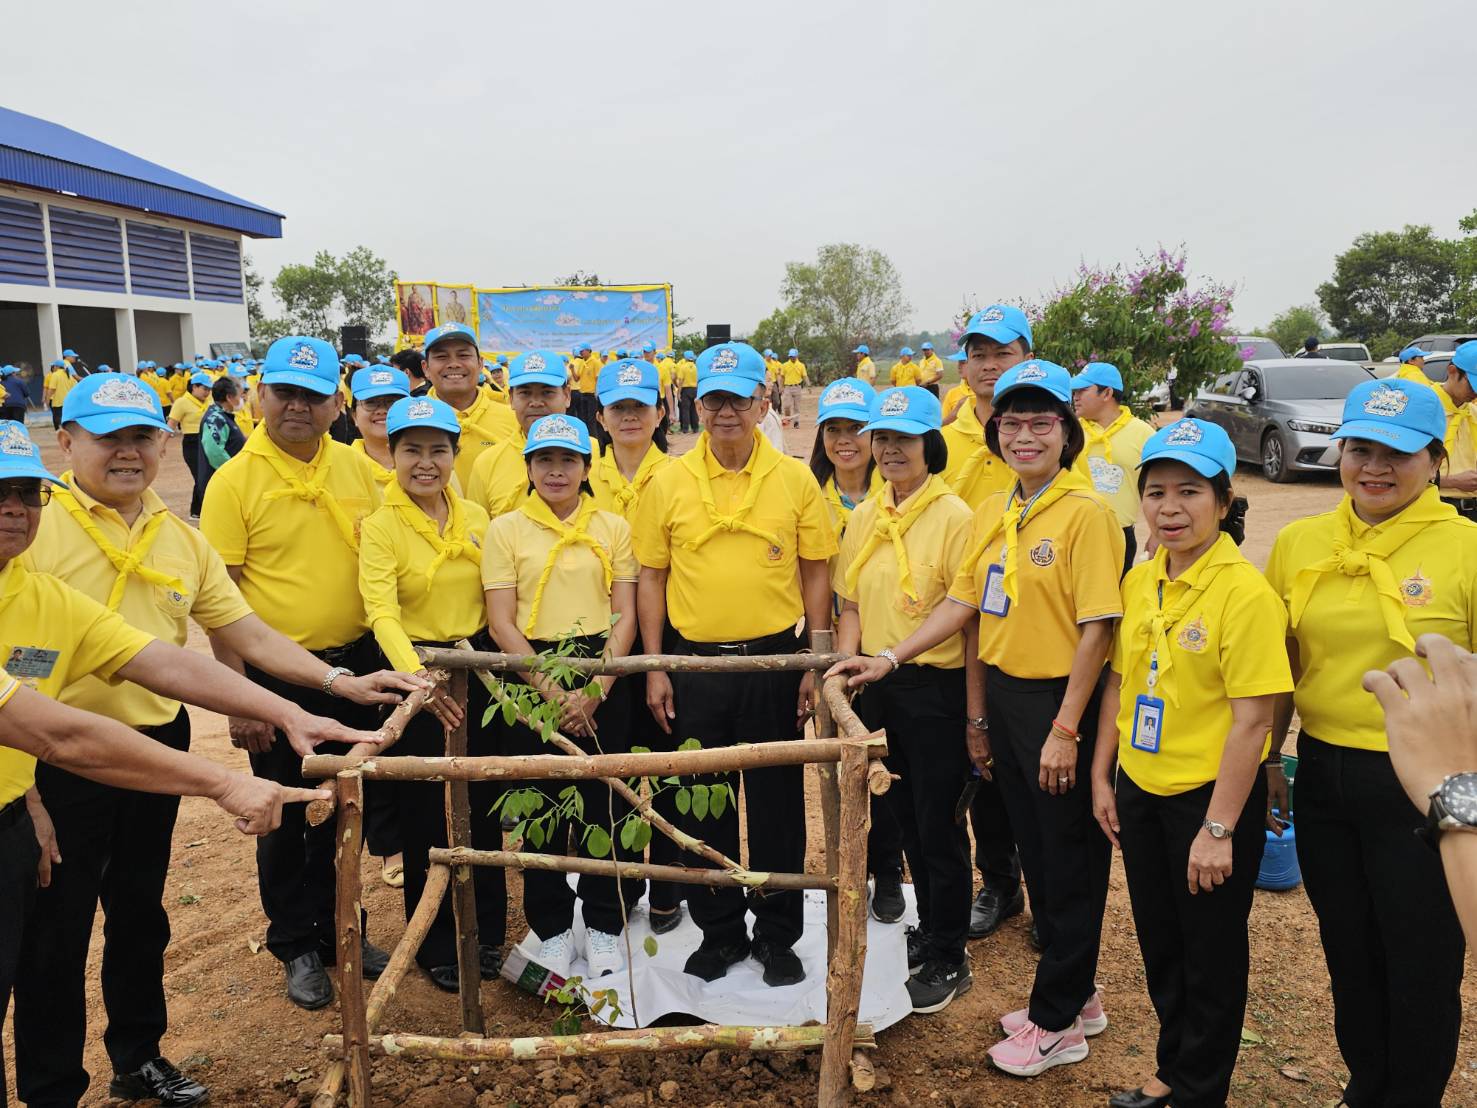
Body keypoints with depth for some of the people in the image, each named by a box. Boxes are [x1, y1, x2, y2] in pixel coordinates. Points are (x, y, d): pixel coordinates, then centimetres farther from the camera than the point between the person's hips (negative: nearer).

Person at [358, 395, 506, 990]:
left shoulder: (476, 519, 4)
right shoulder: (380, 526, -10)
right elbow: (382, 613, -23)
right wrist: (417, 674, -39)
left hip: (476, 668, 4)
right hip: (413, 673, -4)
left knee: (482, 806, 12)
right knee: (425, 814, 7)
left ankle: (486, 932, 30)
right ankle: (436, 943, 26)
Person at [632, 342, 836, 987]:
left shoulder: (795, 479, -1)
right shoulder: (669, 483, 0)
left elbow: (814, 575, 3)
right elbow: (651, 577, 4)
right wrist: (655, 669, 0)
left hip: (774, 660, -1)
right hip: (694, 662, 1)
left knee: (778, 804, 9)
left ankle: (778, 935, 26)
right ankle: (719, 932, 29)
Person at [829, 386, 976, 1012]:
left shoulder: (954, 517, -12)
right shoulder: (864, 517, 7)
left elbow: (972, 620, -13)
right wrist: (845, 665, -2)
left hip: (935, 686, -6)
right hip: (875, 687, 6)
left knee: (938, 826, 5)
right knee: (905, 818, 18)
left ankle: (948, 961, 22)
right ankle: (930, 930, 38)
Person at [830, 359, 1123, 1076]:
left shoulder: (1086, 512, -14)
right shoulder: (992, 513, 8)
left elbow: (1096, 628, -17)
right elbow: (966, 606, 10)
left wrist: (1065, 730, -19)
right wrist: (888, 659, 2)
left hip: (1062, 699, -7)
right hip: (1004, 696, 7)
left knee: (1070, 863, 7)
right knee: (1035, 856, 18)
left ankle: (1057, 1024, 22)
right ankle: (1075, 995, 36)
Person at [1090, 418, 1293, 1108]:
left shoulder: (1245, 592, -19)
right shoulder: (1139, 581, 2)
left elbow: (1252, 719, -20)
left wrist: (1218, 828, -19)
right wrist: (1102, 776, 9)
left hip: (1210, 796, -6)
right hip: (1139, 790, 6)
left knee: (1210, 955, 12)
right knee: (1159, 945, 21)